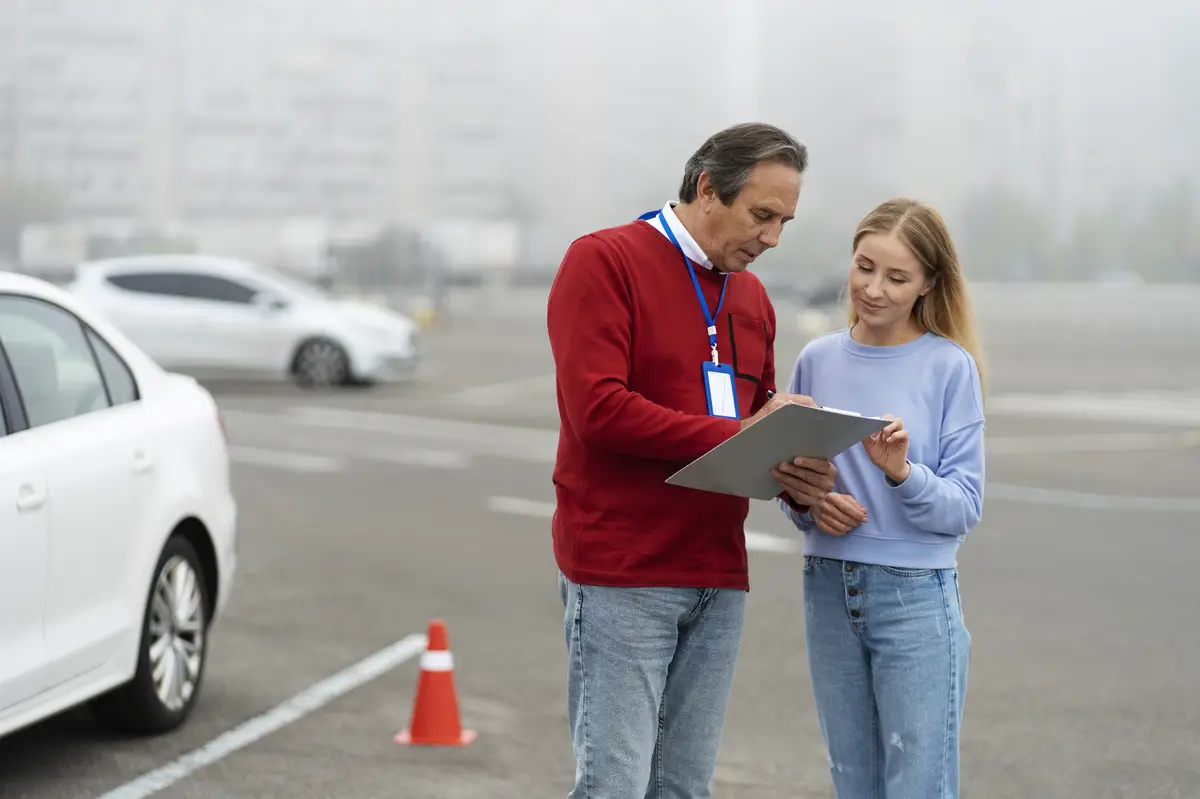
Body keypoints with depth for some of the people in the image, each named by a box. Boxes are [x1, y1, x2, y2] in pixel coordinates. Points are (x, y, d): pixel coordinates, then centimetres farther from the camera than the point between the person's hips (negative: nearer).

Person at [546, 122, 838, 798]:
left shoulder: (751, 297, 18)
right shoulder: (604, 261, -6)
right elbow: (597, 407, -17)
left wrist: (795, 477, -1)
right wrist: (733, 437, -18)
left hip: (717, 579, 7)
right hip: (623, 576, -7)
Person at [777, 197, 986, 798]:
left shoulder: (949, 366, -5)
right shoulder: (817, 360, 6)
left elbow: (965, 508, -7)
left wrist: (903, 474, -24)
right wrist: (809, 505, -8)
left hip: (916, 596, -4)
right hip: (828, 591, 4)